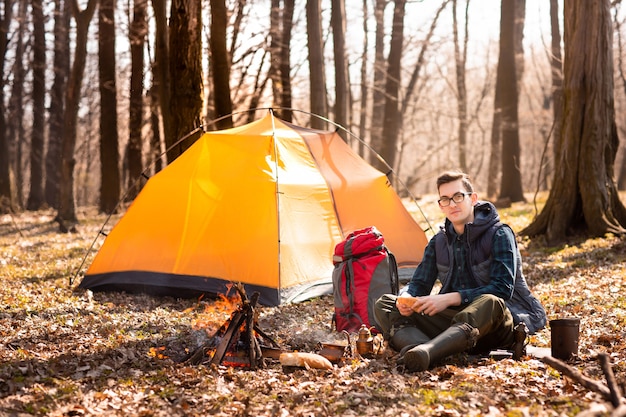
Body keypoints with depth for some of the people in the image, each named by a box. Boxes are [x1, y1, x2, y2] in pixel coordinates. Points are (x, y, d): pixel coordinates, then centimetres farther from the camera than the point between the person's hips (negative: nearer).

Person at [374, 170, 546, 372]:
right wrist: (407, 297, -16)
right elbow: (419, 283, 10)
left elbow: (502, 289, -18)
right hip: (457, 318, 6)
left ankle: (423, 353, -61)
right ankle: (418, 350, -43)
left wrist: (449, 298, -24)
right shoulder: (439, 241, 10)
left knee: (490, 304, -42)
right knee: (384, 304, -10)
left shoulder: (499, 234, -8)